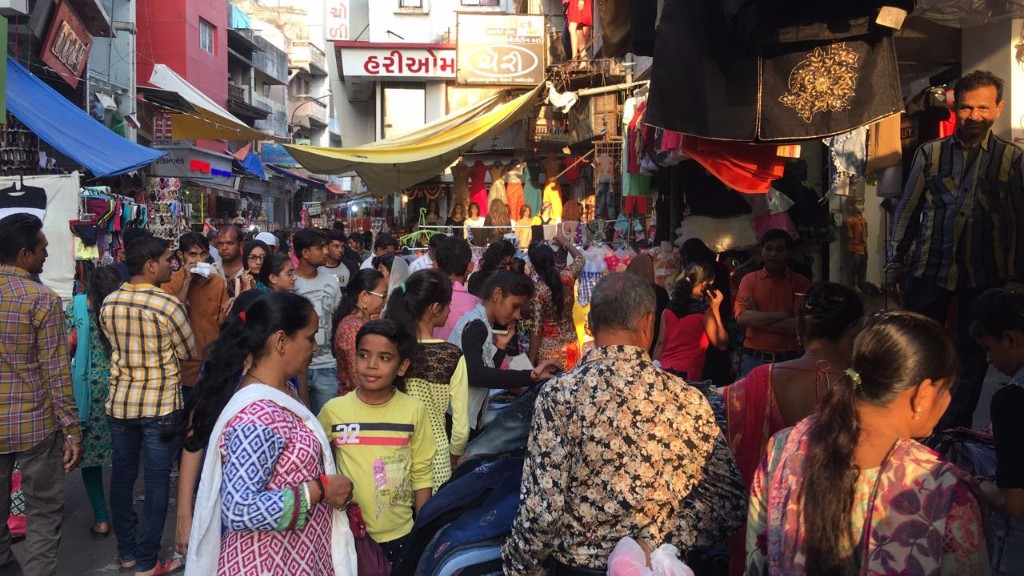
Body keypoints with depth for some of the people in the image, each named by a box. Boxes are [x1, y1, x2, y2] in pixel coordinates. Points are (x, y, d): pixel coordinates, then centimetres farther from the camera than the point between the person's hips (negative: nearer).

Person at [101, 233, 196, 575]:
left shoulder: (108, 304, 1)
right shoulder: (169, 305, -16)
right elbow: (189, 352, -4)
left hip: (120, 402, 5)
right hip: (161, 404, -5)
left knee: (122, 476, 15)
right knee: (157, 480, 3)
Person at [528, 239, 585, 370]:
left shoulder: (538, 292, -21)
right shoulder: (567, 277, -8)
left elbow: (536, 330, -18)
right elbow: (580, 258, 16)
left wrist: (531, 361, -12)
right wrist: (564, 243, 30)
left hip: (549, 350, -5)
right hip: (571, 346, 5)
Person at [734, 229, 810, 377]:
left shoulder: (801, 283, 1)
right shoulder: (749, 280, 4)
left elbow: (798, 325, -9)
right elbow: (742, 318, -8)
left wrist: (757, 318, -8)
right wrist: (783, 315, -11)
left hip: (789, 360, -1)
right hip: (754, 360, 1)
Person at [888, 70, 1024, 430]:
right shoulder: (930, 153, 3)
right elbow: (907, 210, 6)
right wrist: (895, 264, 5)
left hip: (985, 275, 0)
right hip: (928, 270, 1)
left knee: (972, 358, 10)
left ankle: (955, 431, 24)